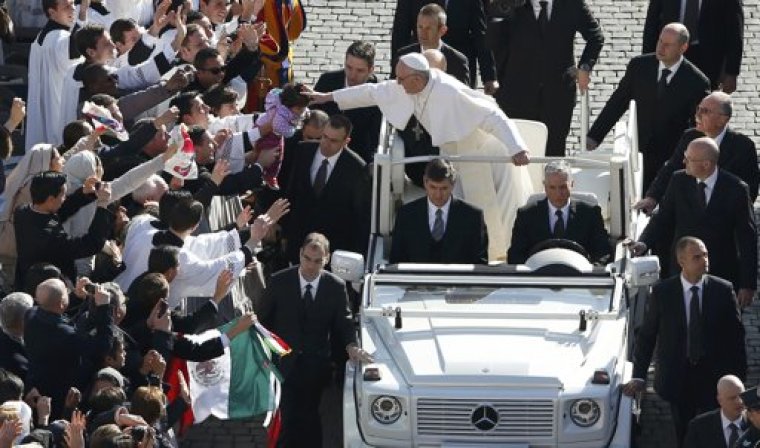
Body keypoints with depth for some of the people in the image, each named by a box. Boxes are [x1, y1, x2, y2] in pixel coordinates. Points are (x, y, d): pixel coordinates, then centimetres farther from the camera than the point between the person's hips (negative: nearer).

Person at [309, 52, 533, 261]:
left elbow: (492, 116, -37)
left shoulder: (450, 93, -35)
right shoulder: (407, 88, -11)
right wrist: (329, 97, 7)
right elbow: (374, 92, 3)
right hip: (453, 154, 8)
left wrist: (516, 149, -47)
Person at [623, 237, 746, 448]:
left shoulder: (723, 290, -5)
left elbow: (736, 335, 1)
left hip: (713, 376, 0)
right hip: (678, 378, 0)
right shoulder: (662, 292, -5)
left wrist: (738, 374, -1)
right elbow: (646, 335, 1)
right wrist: (639, 376, -1)